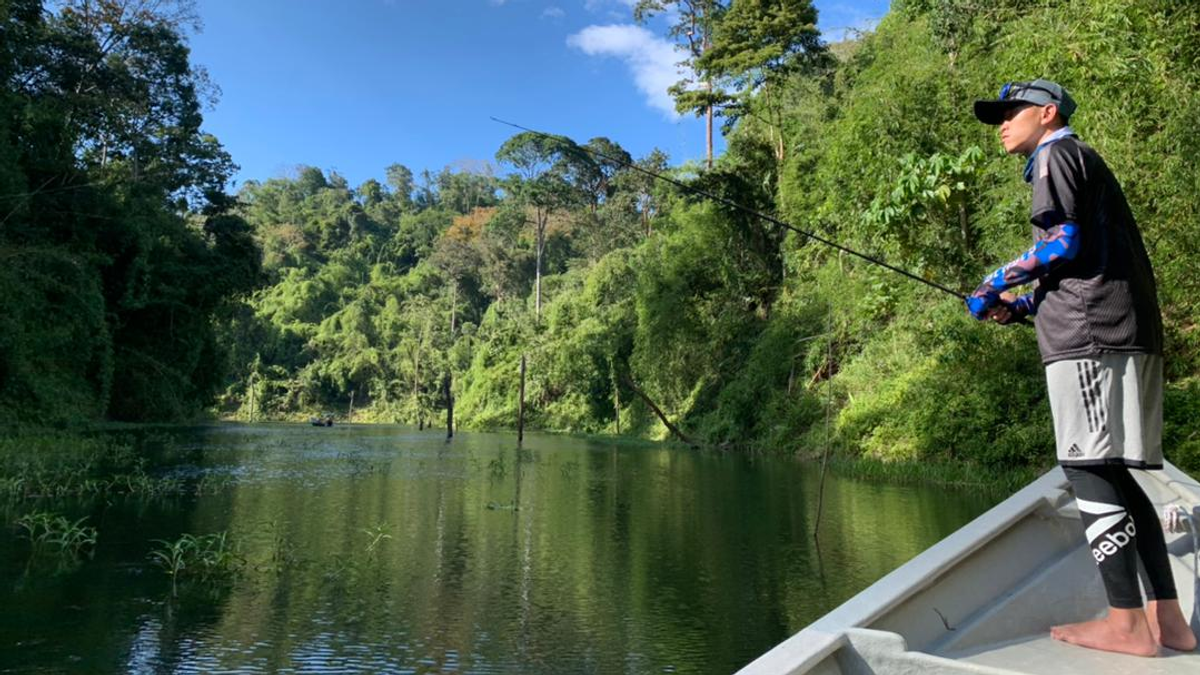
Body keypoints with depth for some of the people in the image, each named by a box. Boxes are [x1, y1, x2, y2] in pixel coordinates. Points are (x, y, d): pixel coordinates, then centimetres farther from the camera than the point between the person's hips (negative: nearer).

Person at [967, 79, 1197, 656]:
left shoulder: (1057, 154, 3)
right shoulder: (1083, 162, 31)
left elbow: (1063, 242, -12)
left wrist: (997, 283, -1)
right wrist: (1021, 306, 18)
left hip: (1090, 333, -9)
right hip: (1125, 329, 9)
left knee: (1089, 468, -8)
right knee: (1112, 473, 9)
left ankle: (1126, 623, -4)